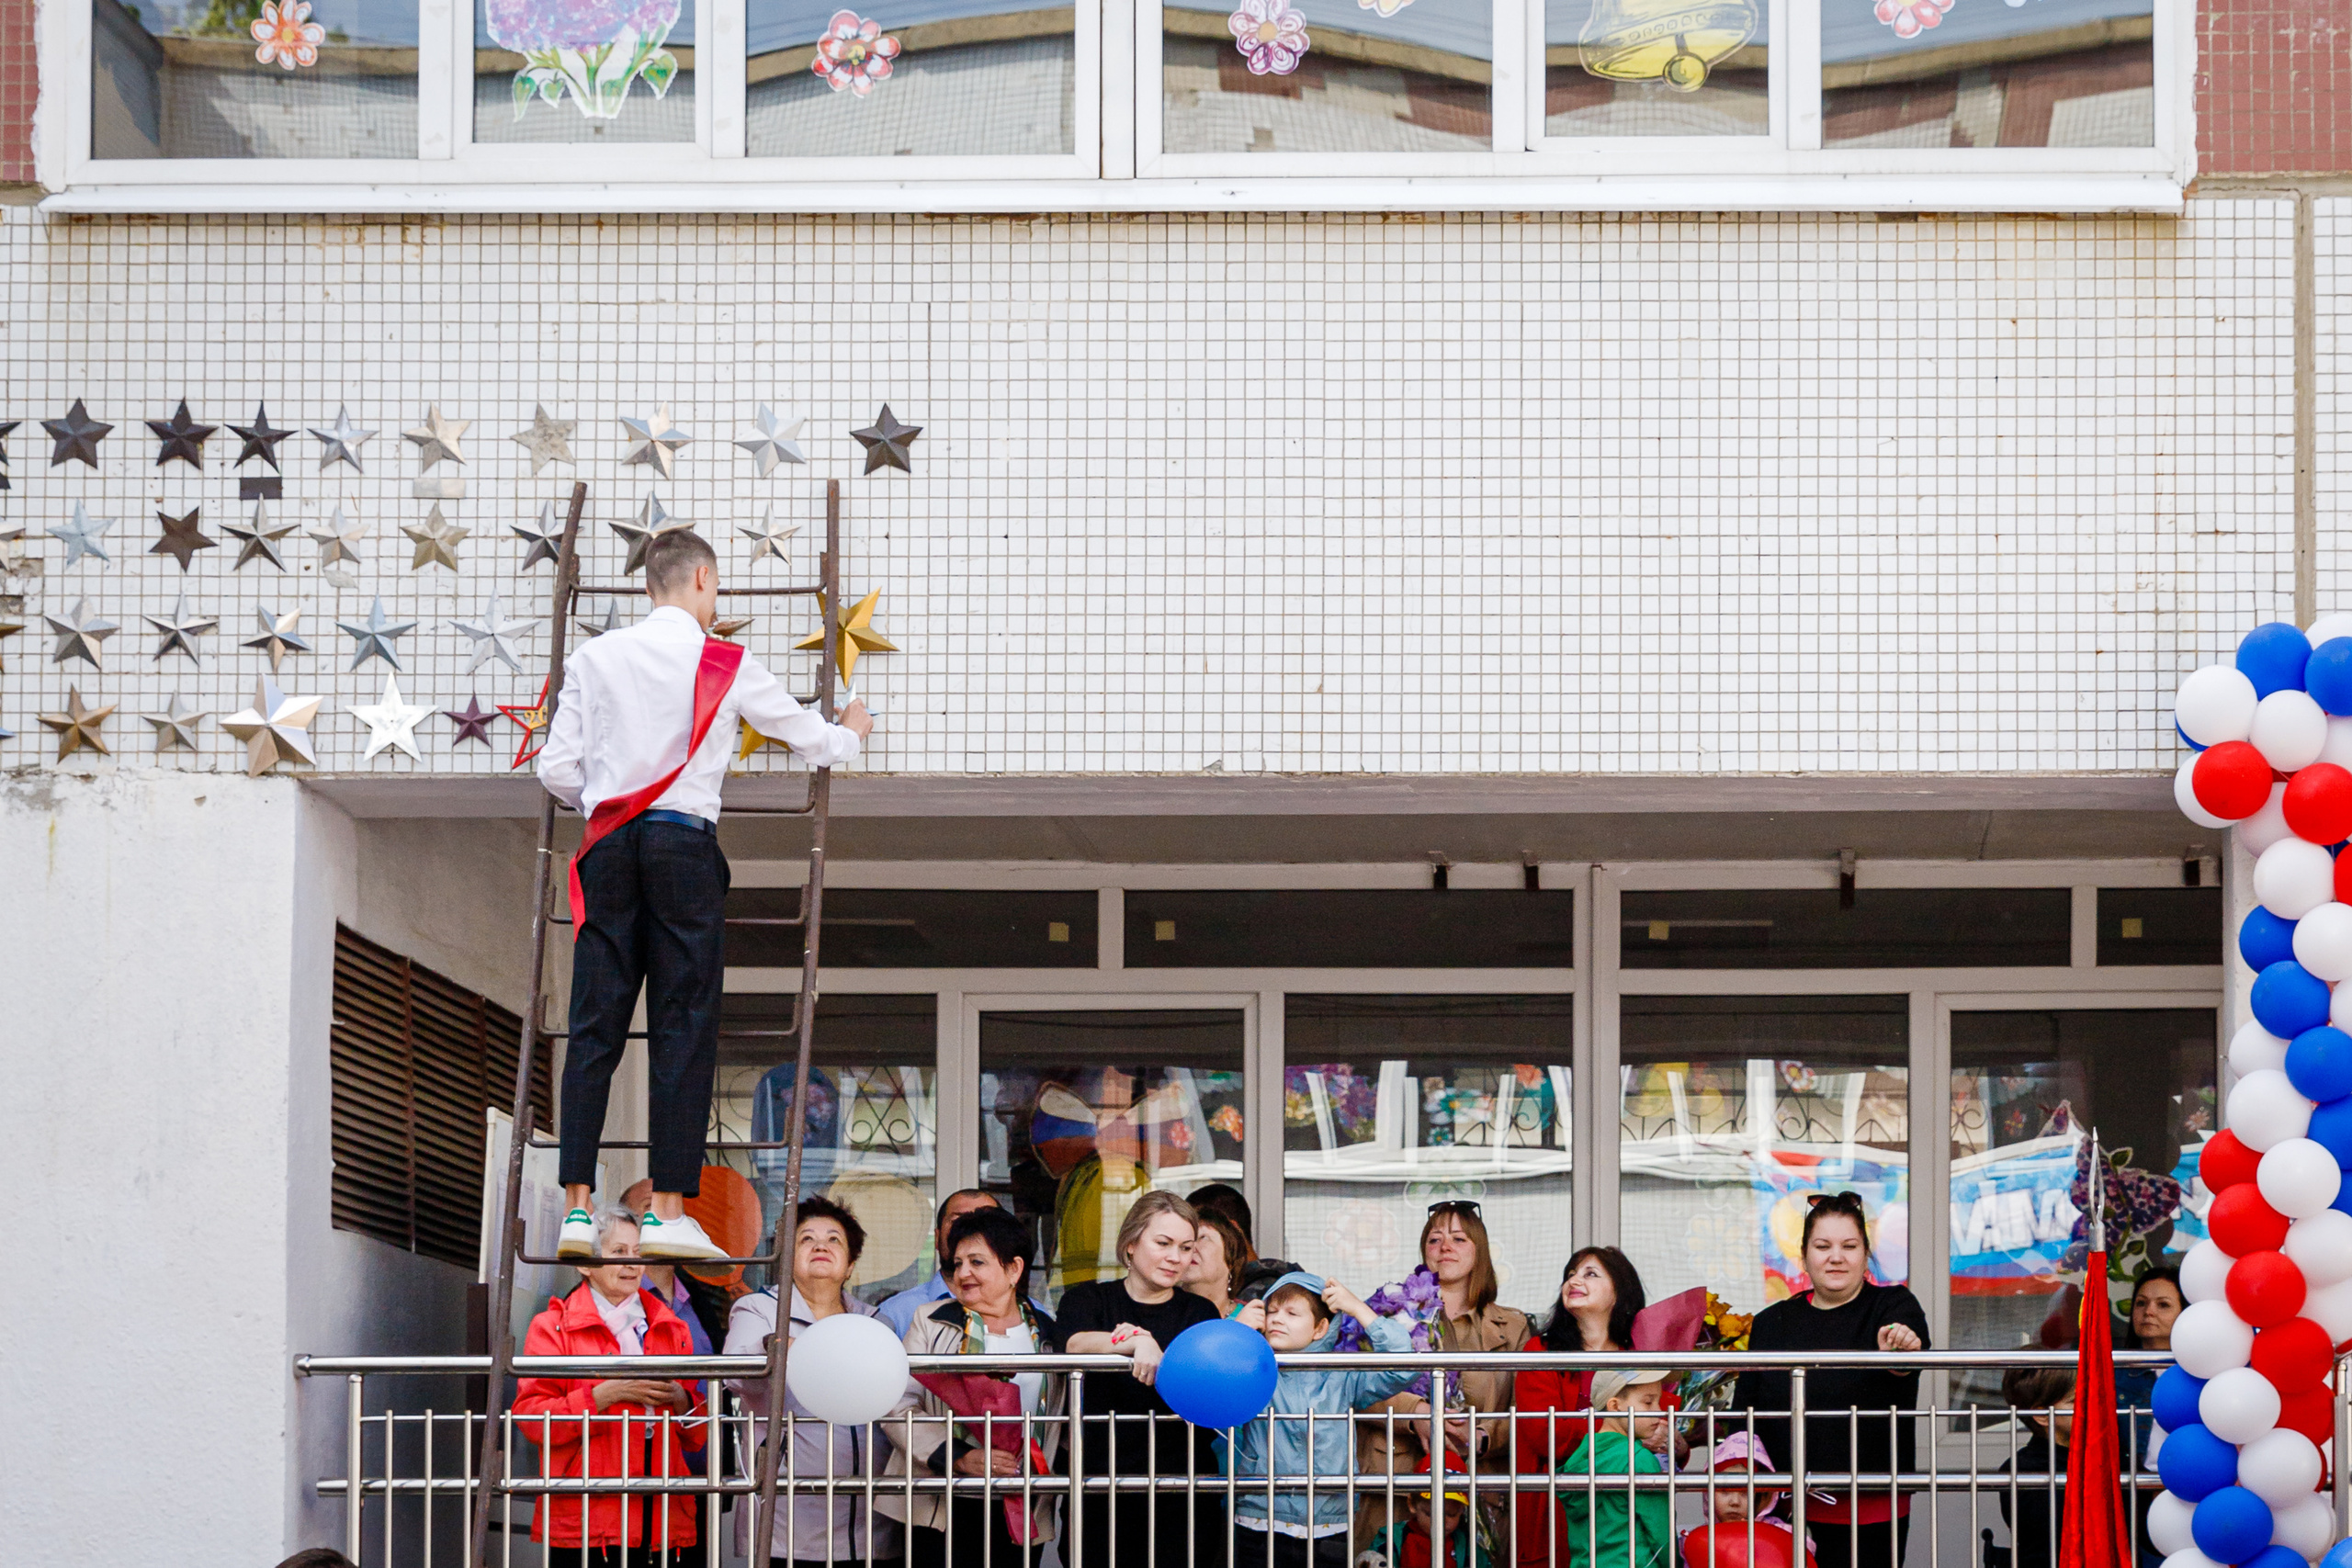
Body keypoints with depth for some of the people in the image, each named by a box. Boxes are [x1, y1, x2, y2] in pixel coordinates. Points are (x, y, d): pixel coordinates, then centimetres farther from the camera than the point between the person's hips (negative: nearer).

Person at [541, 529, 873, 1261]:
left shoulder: (595, 658, 9)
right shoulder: (728, 665, 3)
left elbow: (557, 770, 7)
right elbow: (811, 741, 15)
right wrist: (851, 732, 38)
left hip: (608, 846, 3)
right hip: (684, 843, -3)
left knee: (594, 1026, 4)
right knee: (683, 1028, -1)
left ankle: (576, 1207, -1)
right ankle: (669, 1210, -5)